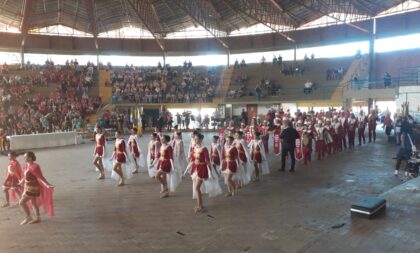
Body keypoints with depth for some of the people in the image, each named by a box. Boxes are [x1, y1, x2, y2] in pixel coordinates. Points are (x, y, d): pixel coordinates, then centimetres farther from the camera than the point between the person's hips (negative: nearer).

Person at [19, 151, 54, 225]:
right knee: (33, 203, 16)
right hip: (28, 187, 9)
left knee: (22, 202, -3)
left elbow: (41, 177, -29)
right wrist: (21, 181, 37)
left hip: (32, 189, -9)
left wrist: (48, 185, -40)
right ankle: (38, 218, 26)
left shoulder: (34, 167, -25)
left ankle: (29, 217, 12)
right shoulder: (26, 165, 3)